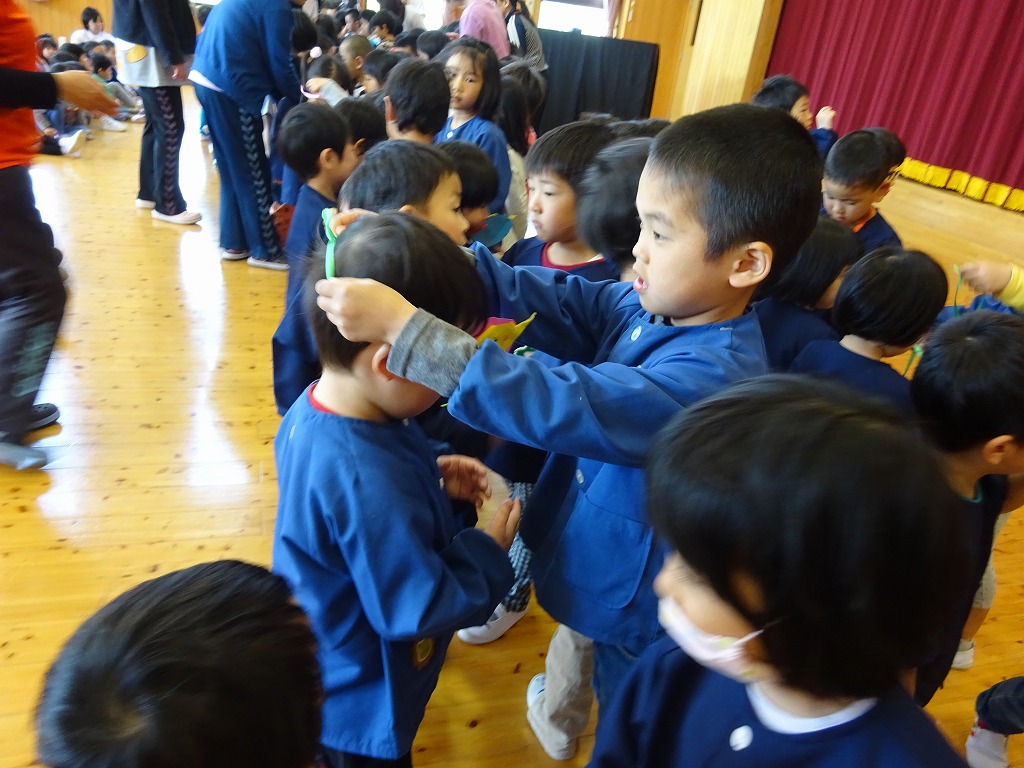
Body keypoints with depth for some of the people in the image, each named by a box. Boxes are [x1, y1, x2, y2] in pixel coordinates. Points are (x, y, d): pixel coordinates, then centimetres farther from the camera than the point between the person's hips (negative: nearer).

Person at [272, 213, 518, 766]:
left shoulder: (316, 408, -13)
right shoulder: (366, 483, -41)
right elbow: (420, 609, -31)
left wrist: (432, 480, -6)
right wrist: (490, 552, -17)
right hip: (359, 707, -7)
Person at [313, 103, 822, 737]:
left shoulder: (713, 375, -36)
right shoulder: (650, 304, -11)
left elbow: (560, 405, -42)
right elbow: (548, 297, -12)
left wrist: (401, 324, -41)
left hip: (639, 613, -6)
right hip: (593, 571, 7)